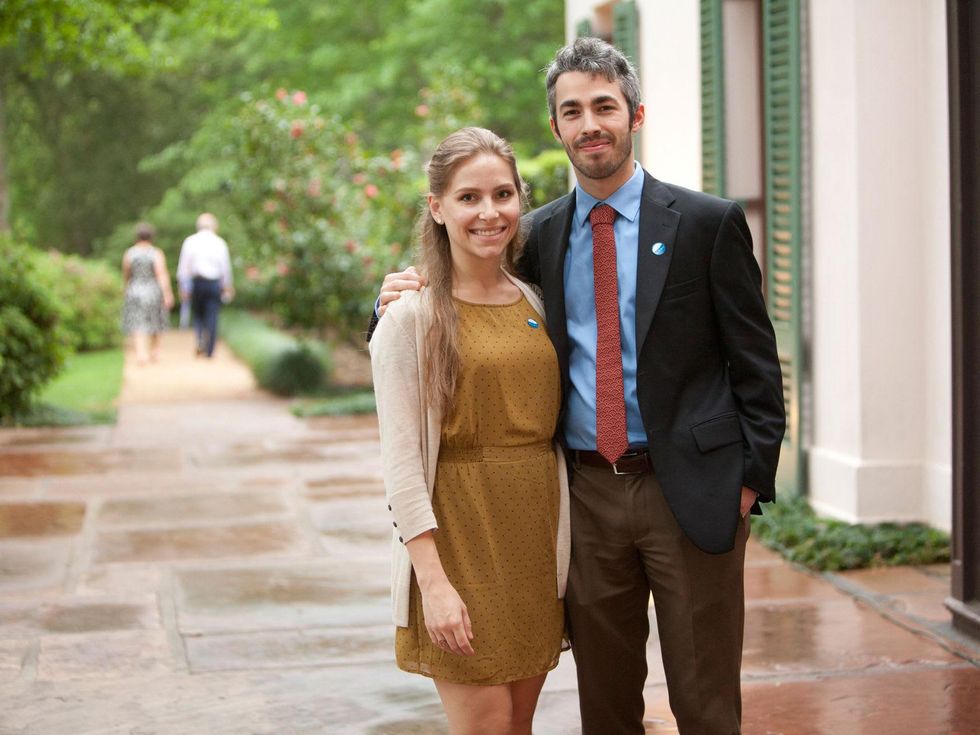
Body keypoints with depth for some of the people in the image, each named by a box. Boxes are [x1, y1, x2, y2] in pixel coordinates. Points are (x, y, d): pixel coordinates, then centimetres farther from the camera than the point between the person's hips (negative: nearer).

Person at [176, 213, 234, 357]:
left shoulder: (190, 241, -1)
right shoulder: (220, 243, -1)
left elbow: (183, 266, -2)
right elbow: (226, 268, 4)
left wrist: (183, 287, 2)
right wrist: (228, 287, 16)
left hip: (197, 282, 0)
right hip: (215, 282, 0)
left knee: (197, 314, 15)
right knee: (212, 316, 4)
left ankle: (200, 340, -5)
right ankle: (209, 350, 3)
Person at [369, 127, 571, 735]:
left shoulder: (537, 305, 10)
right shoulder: (412, 315, -7)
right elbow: (401, 458, -11)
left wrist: (565, 546, 8)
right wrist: (433, 580, -17)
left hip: (538, 535, 5)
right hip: (459, 532, -5)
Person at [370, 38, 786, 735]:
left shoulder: (709, 223, -2)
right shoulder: (538, 234, 8)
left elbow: (756, 363, -1)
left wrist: (752, 478, -8)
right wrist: (407, 299, -3)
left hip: (690, 490, -3)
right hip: (587, 491, 4)